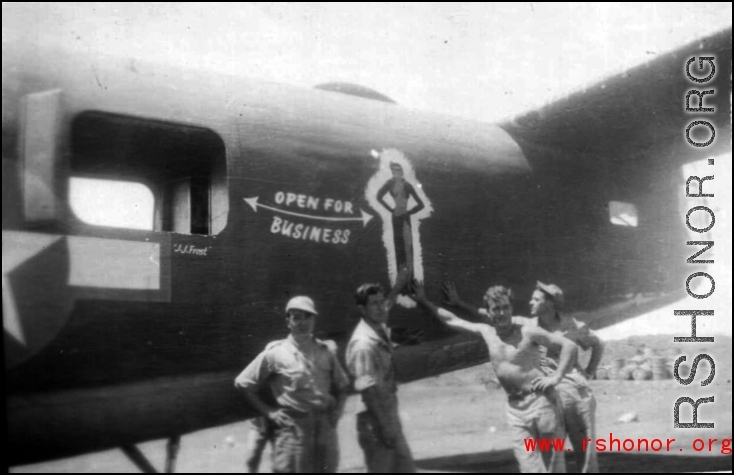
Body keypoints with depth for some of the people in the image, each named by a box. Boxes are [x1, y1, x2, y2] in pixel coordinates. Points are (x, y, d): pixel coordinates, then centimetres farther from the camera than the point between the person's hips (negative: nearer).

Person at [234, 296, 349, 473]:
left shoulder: (324, 351, 10)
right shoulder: (275, 354, -2)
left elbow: (341, 386, 23)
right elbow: (243, 384, 2)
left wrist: (337, 409, 7)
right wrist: (268, 412, -4)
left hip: (325, 429, 4)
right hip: (291, 430, -4)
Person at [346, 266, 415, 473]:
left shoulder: (379, 330, 3)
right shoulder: (364, 344, -24)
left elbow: (386, 306, 30)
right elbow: (370, 391, -26)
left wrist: (398, 286, 32)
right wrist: (386, 429, -25)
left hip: (389, 419, 9)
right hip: (377, 425, -9)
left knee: (405, 467, 18)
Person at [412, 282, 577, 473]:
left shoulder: (528, 333, -7)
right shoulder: (486, 332, 9)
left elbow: (569, 345, -7)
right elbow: (452, 320, 20)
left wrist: (556, 377, -12)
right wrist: (424, 301, 21)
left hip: (541, 400, -5)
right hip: (514, 408, 5)